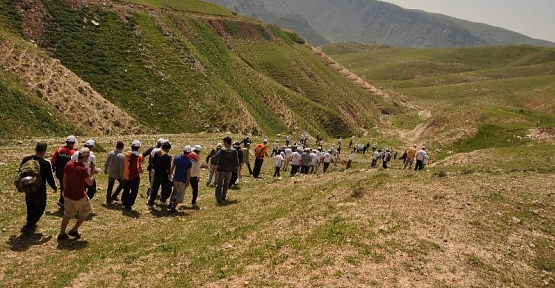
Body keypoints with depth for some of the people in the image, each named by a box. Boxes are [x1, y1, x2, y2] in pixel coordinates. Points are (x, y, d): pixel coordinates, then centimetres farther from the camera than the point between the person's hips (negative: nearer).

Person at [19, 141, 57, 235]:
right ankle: (28, 227, 4)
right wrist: (54, 187, 4)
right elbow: (50, 178, -15)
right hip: (40, 191, -5)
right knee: (39, 209, 12)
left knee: (30, 208, 24)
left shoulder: (26, 160, -6)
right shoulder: (46, 164, -21)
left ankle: (31, 225, 36)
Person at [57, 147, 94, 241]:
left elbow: (64, 179, 9)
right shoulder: (83, 169, -24)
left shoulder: (68, 164, -4)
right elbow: (90, 183, -14)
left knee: (67, 214, 22)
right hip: (79, 196, -6)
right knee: (85, 212, 18)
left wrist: (65, 189, 25)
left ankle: (62, 234, 26)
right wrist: (92, 171, -5)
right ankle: (74, 230, 20)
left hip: (67, 195, 6)